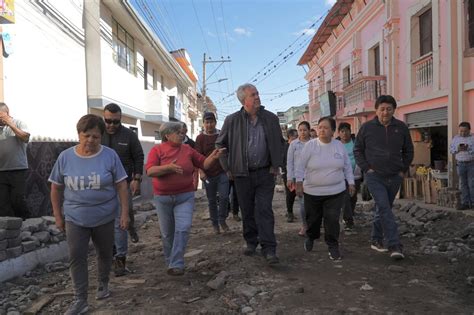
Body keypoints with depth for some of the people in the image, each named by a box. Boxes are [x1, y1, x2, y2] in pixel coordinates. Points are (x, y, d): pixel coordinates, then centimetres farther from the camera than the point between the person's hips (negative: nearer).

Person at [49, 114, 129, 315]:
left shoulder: (110, 156, -9)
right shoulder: (65, 157, -4)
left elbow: (121, 185, -6)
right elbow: (56, 188, 4)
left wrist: (125, 212, -7)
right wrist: (57, 215, 6)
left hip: (105, 217, 0)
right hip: (75, 218, 1)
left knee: (104, 254, 15)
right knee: (76, 258, -2)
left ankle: (103, 284, 38)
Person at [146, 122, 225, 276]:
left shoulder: (188, 149, 3)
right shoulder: (157, 149, -4)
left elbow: (204, 164, 7)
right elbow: (150, 171, -17)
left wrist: (213, 157, -12)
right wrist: (168, 167, -30)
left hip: (185, 196, 1)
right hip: (163, 198, 0)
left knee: (183, 228, -13)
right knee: (167, 232, 12)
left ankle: (176, 265, -7)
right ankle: (170, 261, 34)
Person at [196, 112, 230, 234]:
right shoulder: (200, 138, 2)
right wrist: (201, 171, -13)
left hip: (222, 172, 1)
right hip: (208, 175, 0)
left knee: (224, 197, -8)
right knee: (212, 200, 8)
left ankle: (222, 220, 13)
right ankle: (215, 223, 21)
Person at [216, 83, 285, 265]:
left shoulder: (271, 118, 1)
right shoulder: (232, 120, -3)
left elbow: (280, 142, 14)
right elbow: (220, 144, 8)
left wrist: (276, 164, 6)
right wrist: (228, 167, 3)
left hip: (265, 173, 0)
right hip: (242, 174, 1)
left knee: (264, 210, -5)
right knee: (247, 211, 11)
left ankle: (269, 249, -1)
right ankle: (251, 242, 27)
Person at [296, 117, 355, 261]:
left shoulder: (339, 146, 3)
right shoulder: (310, 145, -7)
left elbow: (347, 166, 12)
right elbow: (301, 166, -4)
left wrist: (350, 183, 10)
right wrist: (299, 183, -10)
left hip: (335, 192, 1)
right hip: (312, 191, -1)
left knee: (332, 219, -5)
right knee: (313, 219, 12)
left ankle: (333, 246, 11)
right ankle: (310, 237, 40)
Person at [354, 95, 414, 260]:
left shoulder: (401, 127, 3)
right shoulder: (366, 127, -4)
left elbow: (408, 150, 14)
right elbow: (357, 150, 4)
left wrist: (403, 170, 6)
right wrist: (366, 168, -5)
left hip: (394, 177, 4)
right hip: (374, 177, -3)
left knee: (383, 209, 14)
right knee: (385, 209, -14)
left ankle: (376, 240, 28)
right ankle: (395, 246, -12)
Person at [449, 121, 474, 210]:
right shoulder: (455, 138, 10)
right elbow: (451, 149, 6)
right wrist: (457, 149, -12)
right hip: (460, 164, 3)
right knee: (463, 184, 5)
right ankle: (465, 203, 10)